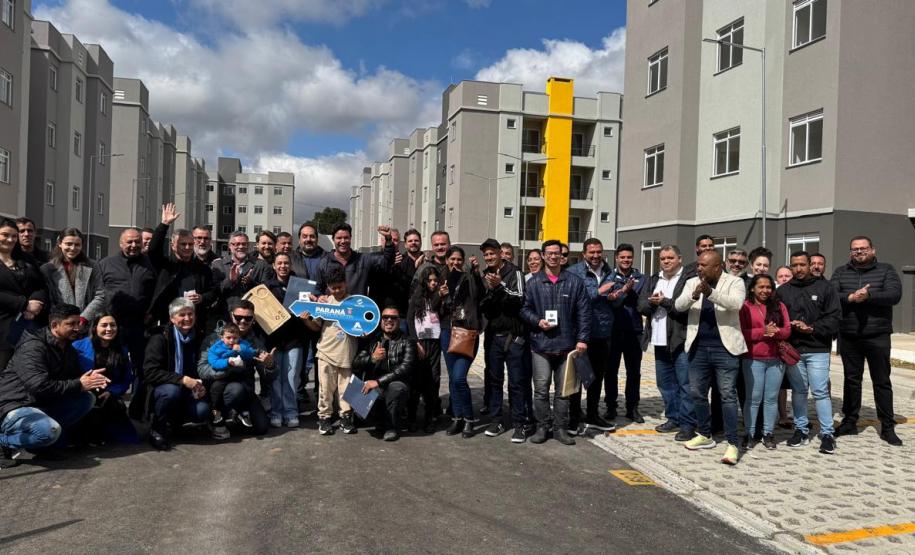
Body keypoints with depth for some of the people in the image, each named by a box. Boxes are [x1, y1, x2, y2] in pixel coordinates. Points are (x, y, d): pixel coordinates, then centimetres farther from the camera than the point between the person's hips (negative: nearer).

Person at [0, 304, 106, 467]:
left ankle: (41, 443, -1)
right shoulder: (33, 347, -20)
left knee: (87, 399, -5)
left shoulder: (67, 348, 8)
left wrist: (89, 379, -14)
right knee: (50, 430, -35)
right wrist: (79, 385, -24)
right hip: (14, 408, -9)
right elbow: (39, 386, -30)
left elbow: (74, 377, 10)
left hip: (42, 405, 9)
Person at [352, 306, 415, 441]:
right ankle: (382, 421, 5)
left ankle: (391, 427, -6)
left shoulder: (407, 342, 1)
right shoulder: (372, 340, 13)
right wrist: (372, 358, -14)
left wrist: (378, 381, -22)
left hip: (395, 386, -3)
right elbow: (355, 364, 7)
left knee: (396, 387, -35)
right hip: (373, 387, 3)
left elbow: (405, 368, -15)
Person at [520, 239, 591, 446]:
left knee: (563, 390, 9)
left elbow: (583, 312, 3)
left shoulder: (574, 282, 4)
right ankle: (542, 427, 14)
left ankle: (560, 428, 19)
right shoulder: (534, 282, 4)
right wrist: (538, 321, -11)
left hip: (566, 344, 1)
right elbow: (525, 308, 7)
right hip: (541, 344, 0)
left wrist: (582, 338, -3)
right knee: (541, 389, 1)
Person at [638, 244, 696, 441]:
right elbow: (641, 305, 8)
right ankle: (673, 419, 27)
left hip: (681, 340, -7)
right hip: (660, 341, 7)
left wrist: (664, 301, -15)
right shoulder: (653, 280, 16)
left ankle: (688, 425, 3)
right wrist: (651, 302, -12)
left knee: (685, 384, -4)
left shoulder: (689, 279, -7)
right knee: (665, 383, 15)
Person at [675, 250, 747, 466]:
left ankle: (732, 444, 2)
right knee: (697, 393, 12)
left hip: (725, 347, -5)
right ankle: (705, 435, 28)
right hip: (698, 347, 5)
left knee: (728, 395, -4)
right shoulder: (692, 283, 7)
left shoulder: (734, 282, -3)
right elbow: (678, 305, -6)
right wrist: (694, 295, -27)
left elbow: (736, 303, -22)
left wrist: (711, 293, -36)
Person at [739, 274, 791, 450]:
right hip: (753, 359, -3)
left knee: (771, 398, 6)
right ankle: (749, 433, 8)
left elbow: (787, 330, 5)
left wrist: (776, 331, -16)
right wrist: (763, 331, -18)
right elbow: (741, 332, -7)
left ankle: (768, 433, 13)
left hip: (776, 359, 3)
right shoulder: (745, 306, 0)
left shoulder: (779, 306, 11)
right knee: (753, 398, 0)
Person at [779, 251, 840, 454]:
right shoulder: (783, 291, 9)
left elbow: (834, 318, -2)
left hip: (818, 349, -2)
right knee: (798, 391, 10)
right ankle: (801, 430, 20)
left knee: (820, 392, -4)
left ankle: (827, 433, 6)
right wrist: (789, 327, -11)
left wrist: (812, 329, -12)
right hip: (792, 349, 3)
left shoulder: (825, 287, 3)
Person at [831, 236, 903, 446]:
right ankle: (850, 422, 21)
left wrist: (868, 295, -25)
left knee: (882, 381, 5)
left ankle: (887, 427, 14)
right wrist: (851, 297, -24)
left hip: (877, 336, -2)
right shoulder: (840, 272, 8)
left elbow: (894, 294, -13)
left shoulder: (886, 270, 3)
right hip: (848, 337, 2)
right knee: (851, 380, 12)